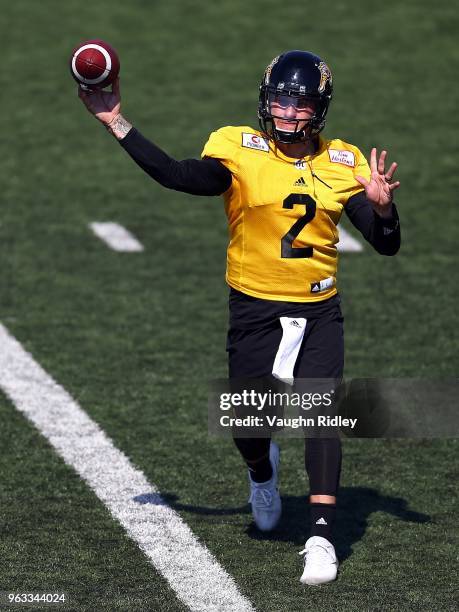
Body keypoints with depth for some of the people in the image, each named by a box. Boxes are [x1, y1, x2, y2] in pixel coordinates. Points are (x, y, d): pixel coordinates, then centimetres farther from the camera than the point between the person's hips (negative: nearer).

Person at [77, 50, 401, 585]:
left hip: (319, 310, 1)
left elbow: (387, 245, 3)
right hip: (255, 311, -1)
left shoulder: (342, 164, 2)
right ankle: (262, 469, 43)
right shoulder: (240, 151, -7)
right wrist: (116, 124, -31)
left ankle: (321, 533, -18)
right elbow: (177, 176, -24)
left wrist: (380, 204, -18)